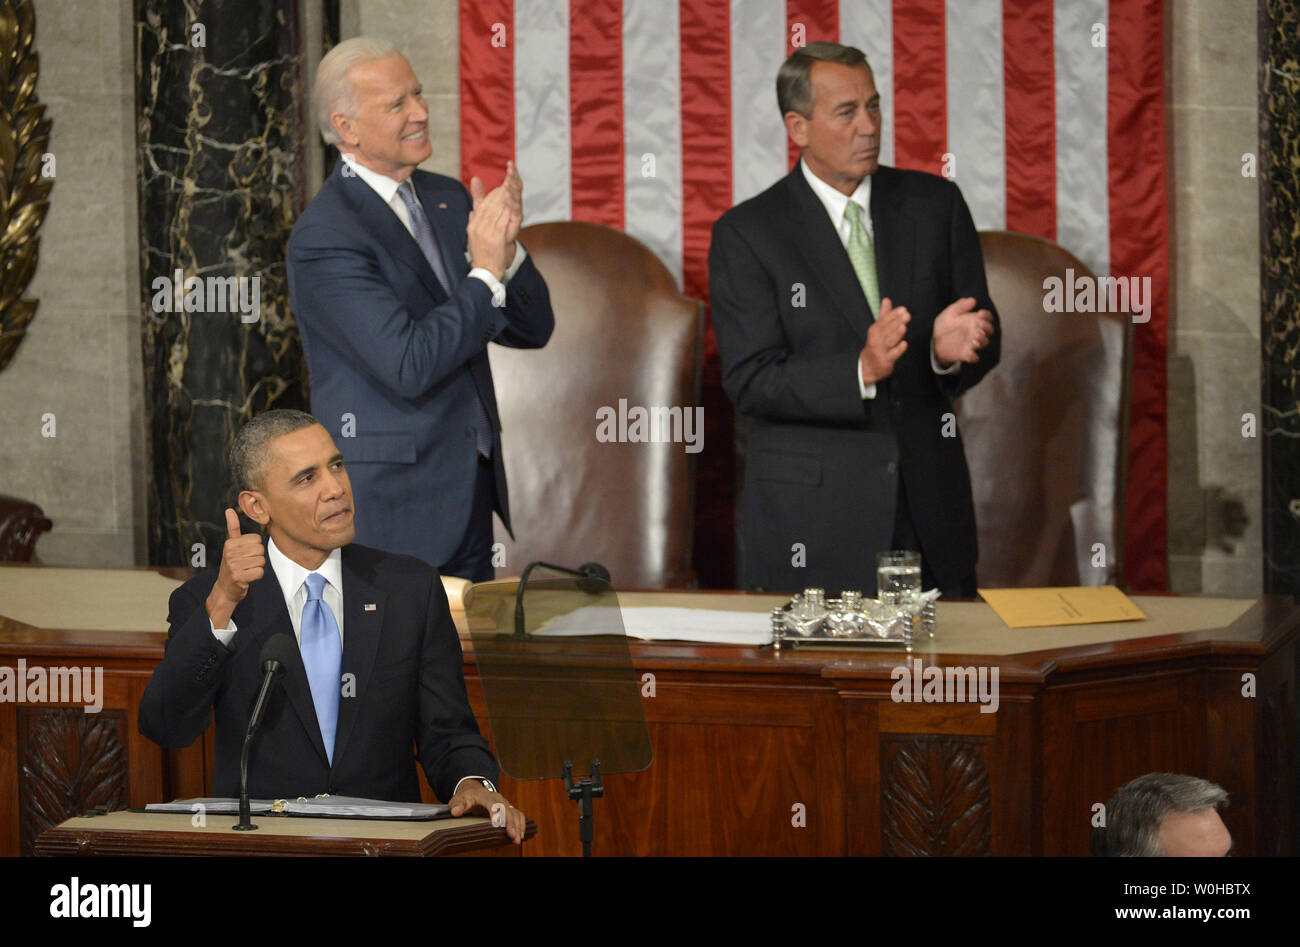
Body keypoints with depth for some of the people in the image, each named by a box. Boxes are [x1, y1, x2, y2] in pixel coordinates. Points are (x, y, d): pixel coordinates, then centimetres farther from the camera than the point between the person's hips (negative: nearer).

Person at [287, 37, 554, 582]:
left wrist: (506, 250, -8)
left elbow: (532, 330, 10)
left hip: (470, 493, 7)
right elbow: (409, 366, -23)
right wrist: (485, 275, -17)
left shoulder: (448, 200, 10)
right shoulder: (324, 236, -15)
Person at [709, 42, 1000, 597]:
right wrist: (860, 371, -25)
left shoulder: (935, 205, 7)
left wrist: (951, 348, -16)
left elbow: (985, 336, 8)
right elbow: (750, 383, -10)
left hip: (930, 508, 3)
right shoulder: (746, 234, -3)